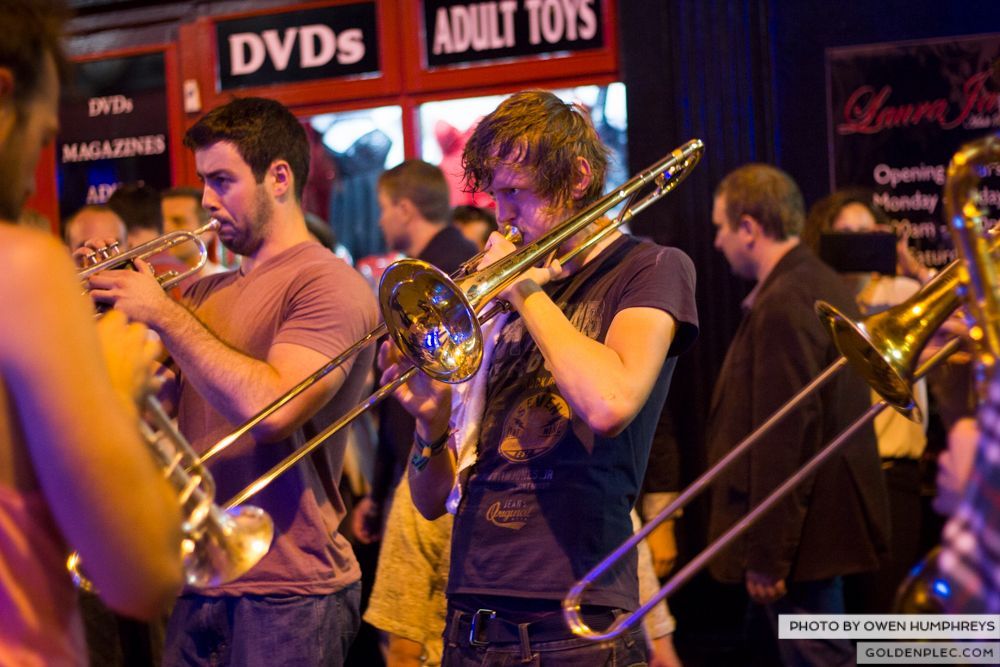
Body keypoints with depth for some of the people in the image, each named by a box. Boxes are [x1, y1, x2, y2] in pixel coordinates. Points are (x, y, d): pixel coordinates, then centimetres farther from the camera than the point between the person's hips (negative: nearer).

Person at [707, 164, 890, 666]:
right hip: (836, 514, 11)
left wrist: (766, 556, -21)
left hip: (802, 534, -11)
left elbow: (784, 438, -23)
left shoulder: (783, 305, -19)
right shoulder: (824, 285, 13)